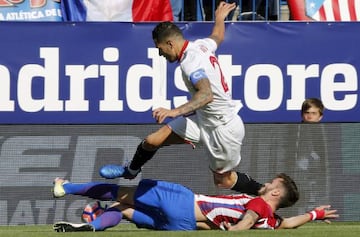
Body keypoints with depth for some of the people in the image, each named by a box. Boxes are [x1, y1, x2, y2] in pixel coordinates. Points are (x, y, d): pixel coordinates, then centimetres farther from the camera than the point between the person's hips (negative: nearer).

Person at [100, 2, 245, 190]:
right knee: (152, 141, 4)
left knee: (223, 181, 4)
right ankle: (130, 172, 31)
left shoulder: (191, 63, -29)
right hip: (202, 119, 9)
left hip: (223, 128, -9)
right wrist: (220, 18, 45)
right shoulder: (201, 45, -3)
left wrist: (176, 111, -59)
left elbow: (207, 95, -46)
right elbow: (218, 36, 21)